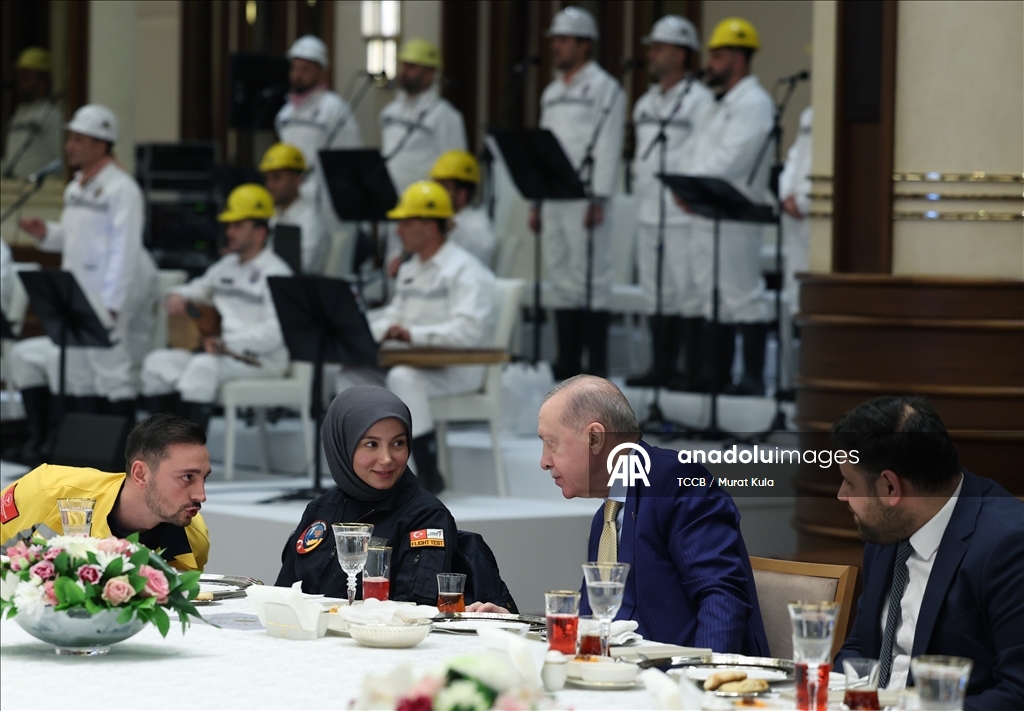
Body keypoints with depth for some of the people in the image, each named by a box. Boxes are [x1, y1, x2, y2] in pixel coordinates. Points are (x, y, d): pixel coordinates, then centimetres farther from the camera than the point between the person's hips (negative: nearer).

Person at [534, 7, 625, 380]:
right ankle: (567, 361, 13)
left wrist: (598, 200, -19)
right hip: (553, 196, 8)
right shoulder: (552, 93, 20)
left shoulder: (603, 88, -4)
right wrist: (536, 202, 16)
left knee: (591, 278, -9)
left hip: (584, 196, -8)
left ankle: (596, 363, -7)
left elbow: (608, 146, -12)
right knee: (561, 278, 8)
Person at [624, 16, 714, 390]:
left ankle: (694, 369, -5)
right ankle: (661, 367, 15)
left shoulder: (698, 100, -6)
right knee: (657, 293, 10)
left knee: (687, 290, -7)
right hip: (648, 213, 8)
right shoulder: (646, 103, 19)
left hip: (684, 212, -8)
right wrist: (638, 181, 16)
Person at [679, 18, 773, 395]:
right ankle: (717, 374, 16)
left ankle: (753, 378, -6)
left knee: (742, 293, -8)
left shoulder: (754, 103, -10)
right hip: (704, 212, 10)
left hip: (735, 215, -10)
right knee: (712, 293, 11)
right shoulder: (717, 106, 21)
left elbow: (731, 160, -19)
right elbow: (695, 152, 19)